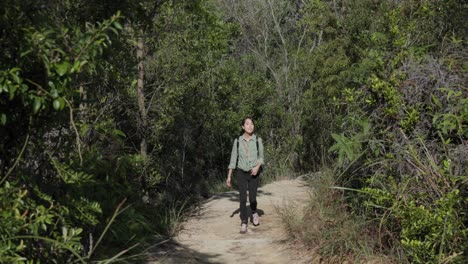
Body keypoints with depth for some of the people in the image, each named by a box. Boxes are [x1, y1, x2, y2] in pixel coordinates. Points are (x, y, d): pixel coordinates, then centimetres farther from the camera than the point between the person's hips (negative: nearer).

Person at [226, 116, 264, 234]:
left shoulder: (258, 140, -7)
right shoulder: (237, 141, -4)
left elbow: (261, 157, 1)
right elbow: (233, 159, 0)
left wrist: (257, 167, -20)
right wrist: (229, 176, -1)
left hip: (253, 174, 0)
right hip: (241, 173, 0)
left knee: (252, 198, -3)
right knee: (243, 199, -8)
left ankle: (254, 212, 31)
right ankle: (244, 224, 2)